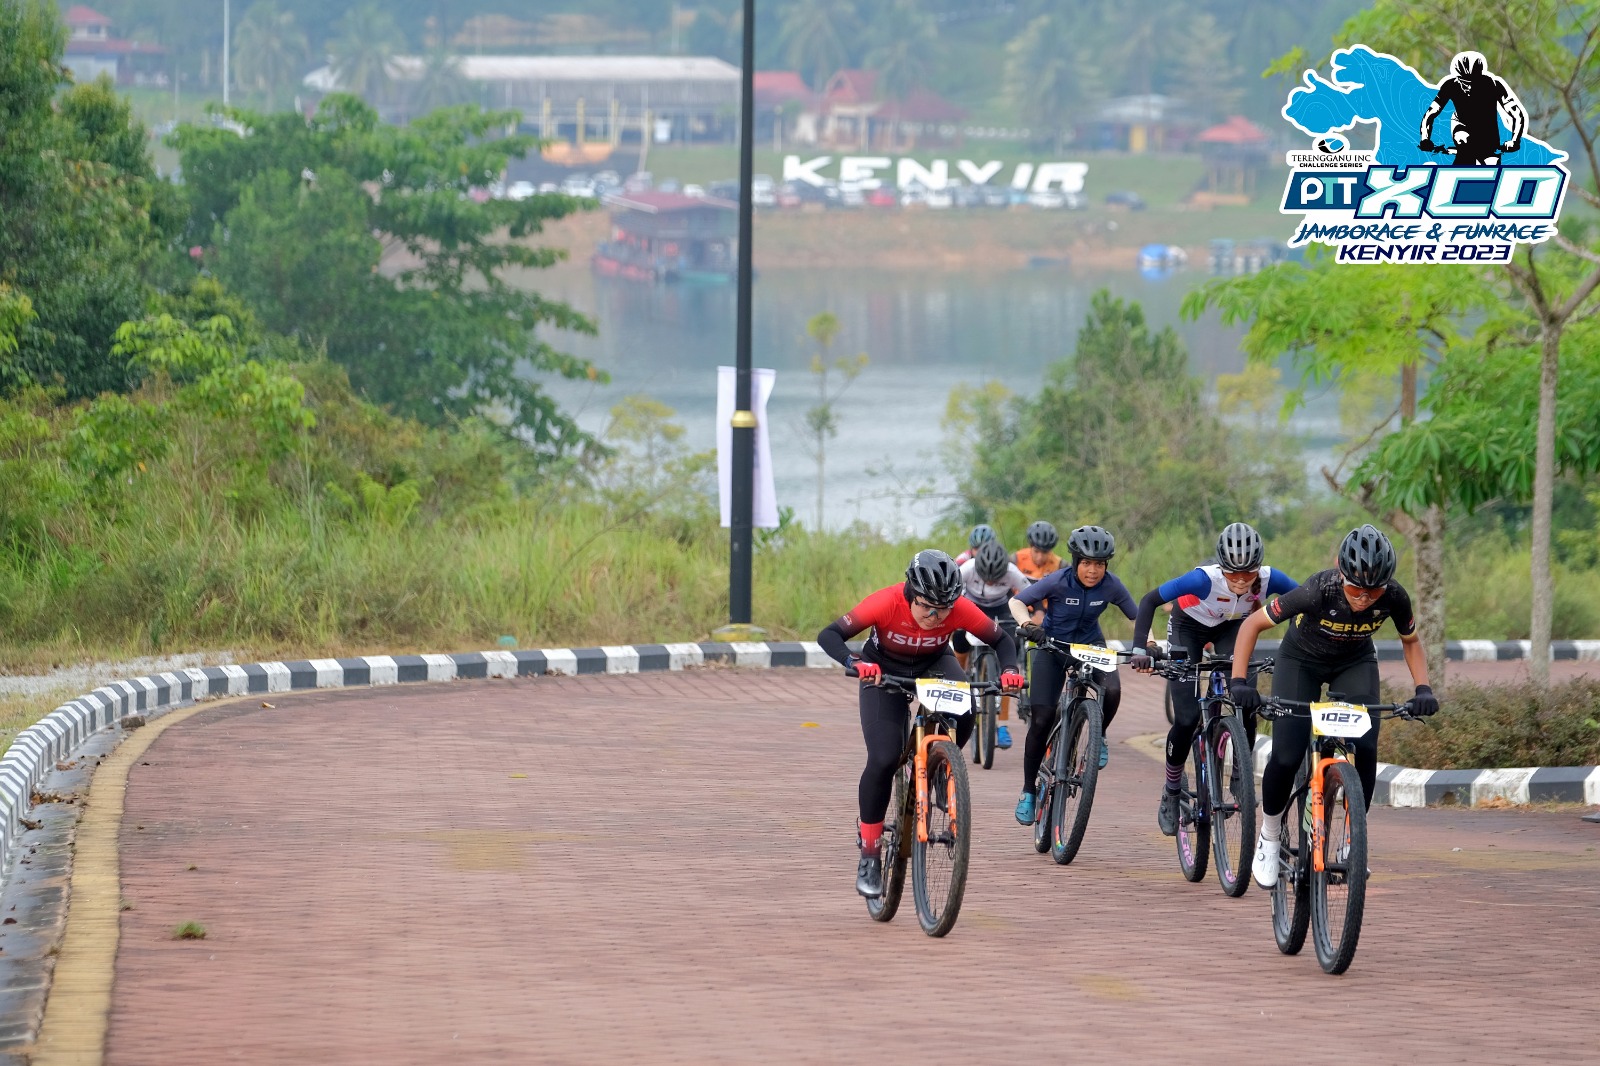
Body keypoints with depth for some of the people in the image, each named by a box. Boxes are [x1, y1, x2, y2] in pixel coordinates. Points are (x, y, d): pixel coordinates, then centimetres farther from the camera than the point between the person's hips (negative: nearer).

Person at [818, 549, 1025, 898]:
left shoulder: (961, 610, -28)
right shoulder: (887, 603, -34)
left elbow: (1001, 640, -14)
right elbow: (829, 635, -34)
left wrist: (1009, 669, -35)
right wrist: (855, 663, -53)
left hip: (934, 663, 2)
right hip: (884, 670, -2)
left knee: (963, 711, -32)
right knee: (884, 760, -17)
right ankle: (869, 853, -2)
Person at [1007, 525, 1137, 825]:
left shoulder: (1111, 585, -17)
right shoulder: (1058, 582, -24)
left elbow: (1137, 616, -7)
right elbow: (1017, 601, -23)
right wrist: (1027, 623, -43)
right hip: (1052, 647, -1)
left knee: (1112, 690, -31)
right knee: (1042, 720, -11)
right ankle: (1028, 792, 3)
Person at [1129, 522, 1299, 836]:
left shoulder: (1269, 580, -32)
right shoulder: (1205, 579, -38)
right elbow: (1150, 600, -31)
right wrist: (1140, 648, -41)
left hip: (1231, 629, 2)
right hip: (1189, 628, -2)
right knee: (1187, 718, -12)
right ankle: (1171, 792, 10)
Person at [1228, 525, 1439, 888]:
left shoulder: (1393, 598, -27)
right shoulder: (1319, 591, -36)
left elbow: (1410, 641, -5)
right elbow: (1252, 624, -25)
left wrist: (1423, 689, -20)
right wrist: (1239, 682, -35)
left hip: (1355, 664, 2)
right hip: (1301, 661, -2)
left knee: (1364, 748, -20)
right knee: (1286, 757, -16)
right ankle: (1269, 833, 11)